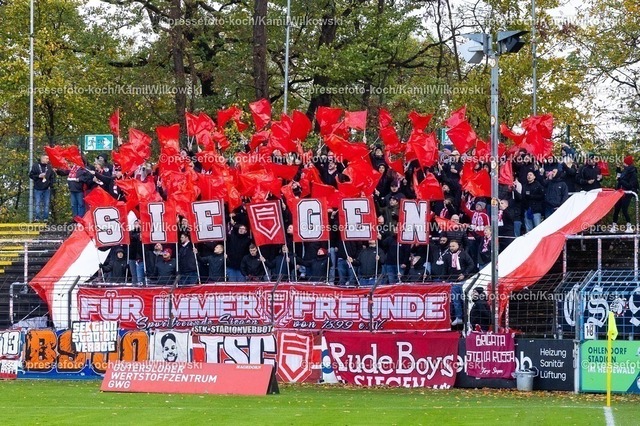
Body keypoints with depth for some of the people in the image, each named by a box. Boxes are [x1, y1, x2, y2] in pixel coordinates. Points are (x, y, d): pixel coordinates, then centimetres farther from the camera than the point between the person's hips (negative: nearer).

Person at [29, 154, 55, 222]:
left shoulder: (49, 167, 8)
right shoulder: (35, 166, -1)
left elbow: (53, 176, 14)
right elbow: (31, 175, 0)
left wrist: (50, 184, 2)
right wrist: (38, 176, -14)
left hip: (47, 189, 3)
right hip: (38, 188, -3)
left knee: (46, 204, 5)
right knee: (37, 204, -3)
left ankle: (46, 218, 10)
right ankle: (37, 218, -1)